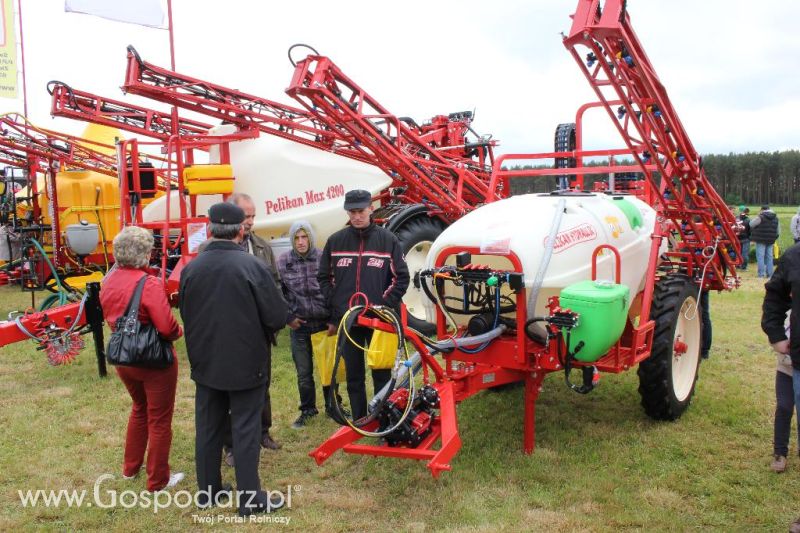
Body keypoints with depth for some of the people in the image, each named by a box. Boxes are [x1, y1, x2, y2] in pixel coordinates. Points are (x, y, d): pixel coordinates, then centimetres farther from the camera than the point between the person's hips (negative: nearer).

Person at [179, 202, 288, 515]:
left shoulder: (190, 268, -5)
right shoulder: (252, 266, -18)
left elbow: (185, 314, 4)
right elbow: (277, 316, -16)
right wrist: (261, 333, 5)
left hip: (205, 363, 4)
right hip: (246, 363, -4)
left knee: (207, 428, 16)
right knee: (245, 430, 5)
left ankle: (208, 491, 29)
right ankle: (250, 498, 14)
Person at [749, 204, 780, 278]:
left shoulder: (761, 217, -12)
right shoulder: (775, 218, 12)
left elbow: (751, 224, -5)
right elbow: (778, 231, 15)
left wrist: (756, 216, 8)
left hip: (761, 240, -6)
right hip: (771, 240, 6)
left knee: (760, 256, -3)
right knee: (769, 257, 12)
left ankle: (761, 274, -6)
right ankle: (769, 274, 13)